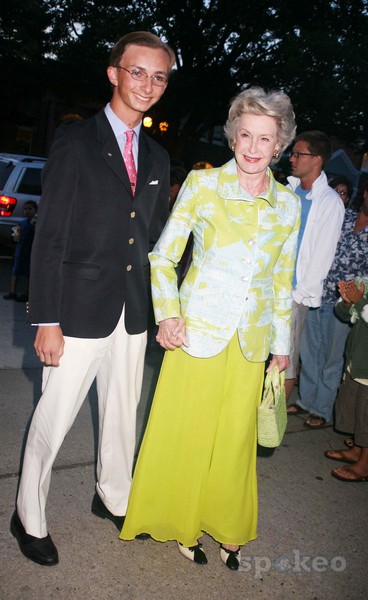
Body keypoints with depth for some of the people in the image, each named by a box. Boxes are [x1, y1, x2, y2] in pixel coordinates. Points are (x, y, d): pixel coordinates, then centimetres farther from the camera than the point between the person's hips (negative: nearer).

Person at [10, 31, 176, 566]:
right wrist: (46, 319, -15)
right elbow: (50, 236, -10)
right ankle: (29, 519, 28)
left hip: (134, 313, 6)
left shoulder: (157, 157, 11)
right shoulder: (75, 141, -6)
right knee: (52, 420, 5)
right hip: (80, 310, -5)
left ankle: (114, 497, 41)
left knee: (123, 412, 18)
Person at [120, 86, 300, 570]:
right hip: (198, 331, -3)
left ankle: (226, 528, 35)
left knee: (236, 437, 13)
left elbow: (283, 281, 12)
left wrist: (282, 346, 13)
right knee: (185, 431, 8)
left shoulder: (288, 205, 5)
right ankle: (182, 524, 33)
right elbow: (163, 257, -2)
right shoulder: (203, 184, -5)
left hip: (251, 341, 3)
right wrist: (167, 315, -15)